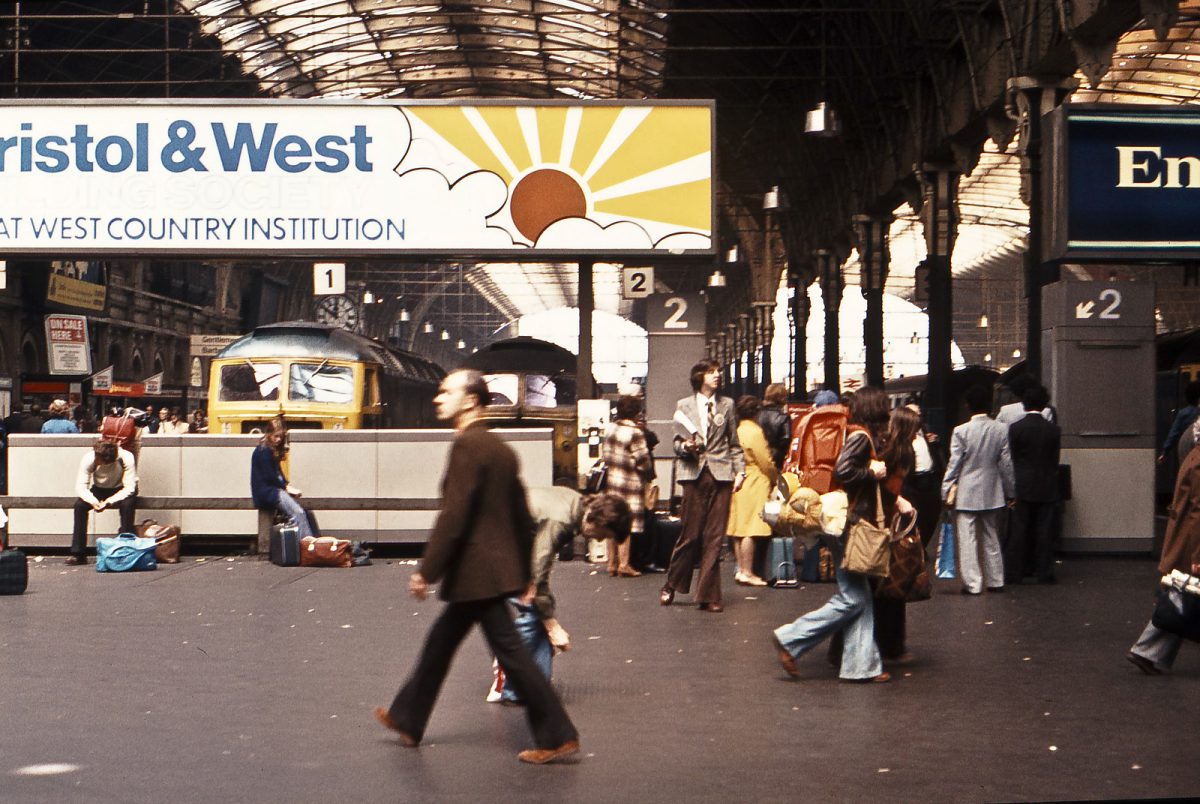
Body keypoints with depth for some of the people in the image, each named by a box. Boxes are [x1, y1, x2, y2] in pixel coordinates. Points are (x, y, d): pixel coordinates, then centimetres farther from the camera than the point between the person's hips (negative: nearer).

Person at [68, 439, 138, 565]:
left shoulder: (126, 458, -30)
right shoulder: (89, 458, -24)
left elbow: (129, 487, -28)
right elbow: (80, 486, -22)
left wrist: (109, 502, -40)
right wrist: (93, 501, -40)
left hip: (121, 490, -2)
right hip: (99, 489, 2)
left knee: (127, 505, -35)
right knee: (79, 505, -24)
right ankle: (78, 554, -20)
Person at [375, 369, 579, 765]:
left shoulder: (467, 444, -16)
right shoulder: (500, 447, 13)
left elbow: (454, 514, -21)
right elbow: (522, 516, 16)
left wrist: (427, 571, -17)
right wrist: (523, 574, 21)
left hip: (476, 572, -10)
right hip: (498, 566, 10)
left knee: (510, 651, -5)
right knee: (440, 642, 20)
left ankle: (558, 737, -1)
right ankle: (407, 719, 33)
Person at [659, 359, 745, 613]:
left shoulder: (727, 404, 13)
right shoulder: (684, 406, 8)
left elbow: (734, 444, 14)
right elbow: (676, 442, 10)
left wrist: (740, 470, 3)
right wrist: (685, 446, -12)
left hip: (721, 475, 2)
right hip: (694, 474, -2)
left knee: (715, 537, -1)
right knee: (691, 533, -2)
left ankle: (708, 596, 3)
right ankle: (671, 585, 17)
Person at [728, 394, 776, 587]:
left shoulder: (737, 431, 10)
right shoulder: (755, 432, -13)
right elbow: (766, 462, -12)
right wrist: (775, 478, 5)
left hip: (739, 483, 8)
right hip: (755, 484, -8)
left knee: (739, 529, 10)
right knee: (751, 530, -7)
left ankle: (741, 569, 15)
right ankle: (747, 572, -8)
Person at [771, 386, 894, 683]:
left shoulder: (862, 435, 15)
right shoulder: (861, 436, -13)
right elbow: (842, 470, -25)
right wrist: (872, 472, -13)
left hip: (854, 524, 10)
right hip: (850, 525, -10)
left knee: (860, 597, 9)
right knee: (852, 598, -7)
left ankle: (862, 663, 10)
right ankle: (790, 640, -5)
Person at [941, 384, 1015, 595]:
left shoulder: (961, 431, -12)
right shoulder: (1001, 430, -3)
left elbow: (954, 465, -9)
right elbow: (1006, 464, 1)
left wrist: (946, 492, -2)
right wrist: (1010, 492, 11)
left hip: (966, 494, -4)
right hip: (992, 494, 4)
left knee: (967, 540, 0)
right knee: (991, 539, 15)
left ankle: (972, 584, -3)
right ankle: (995, 581, 20)